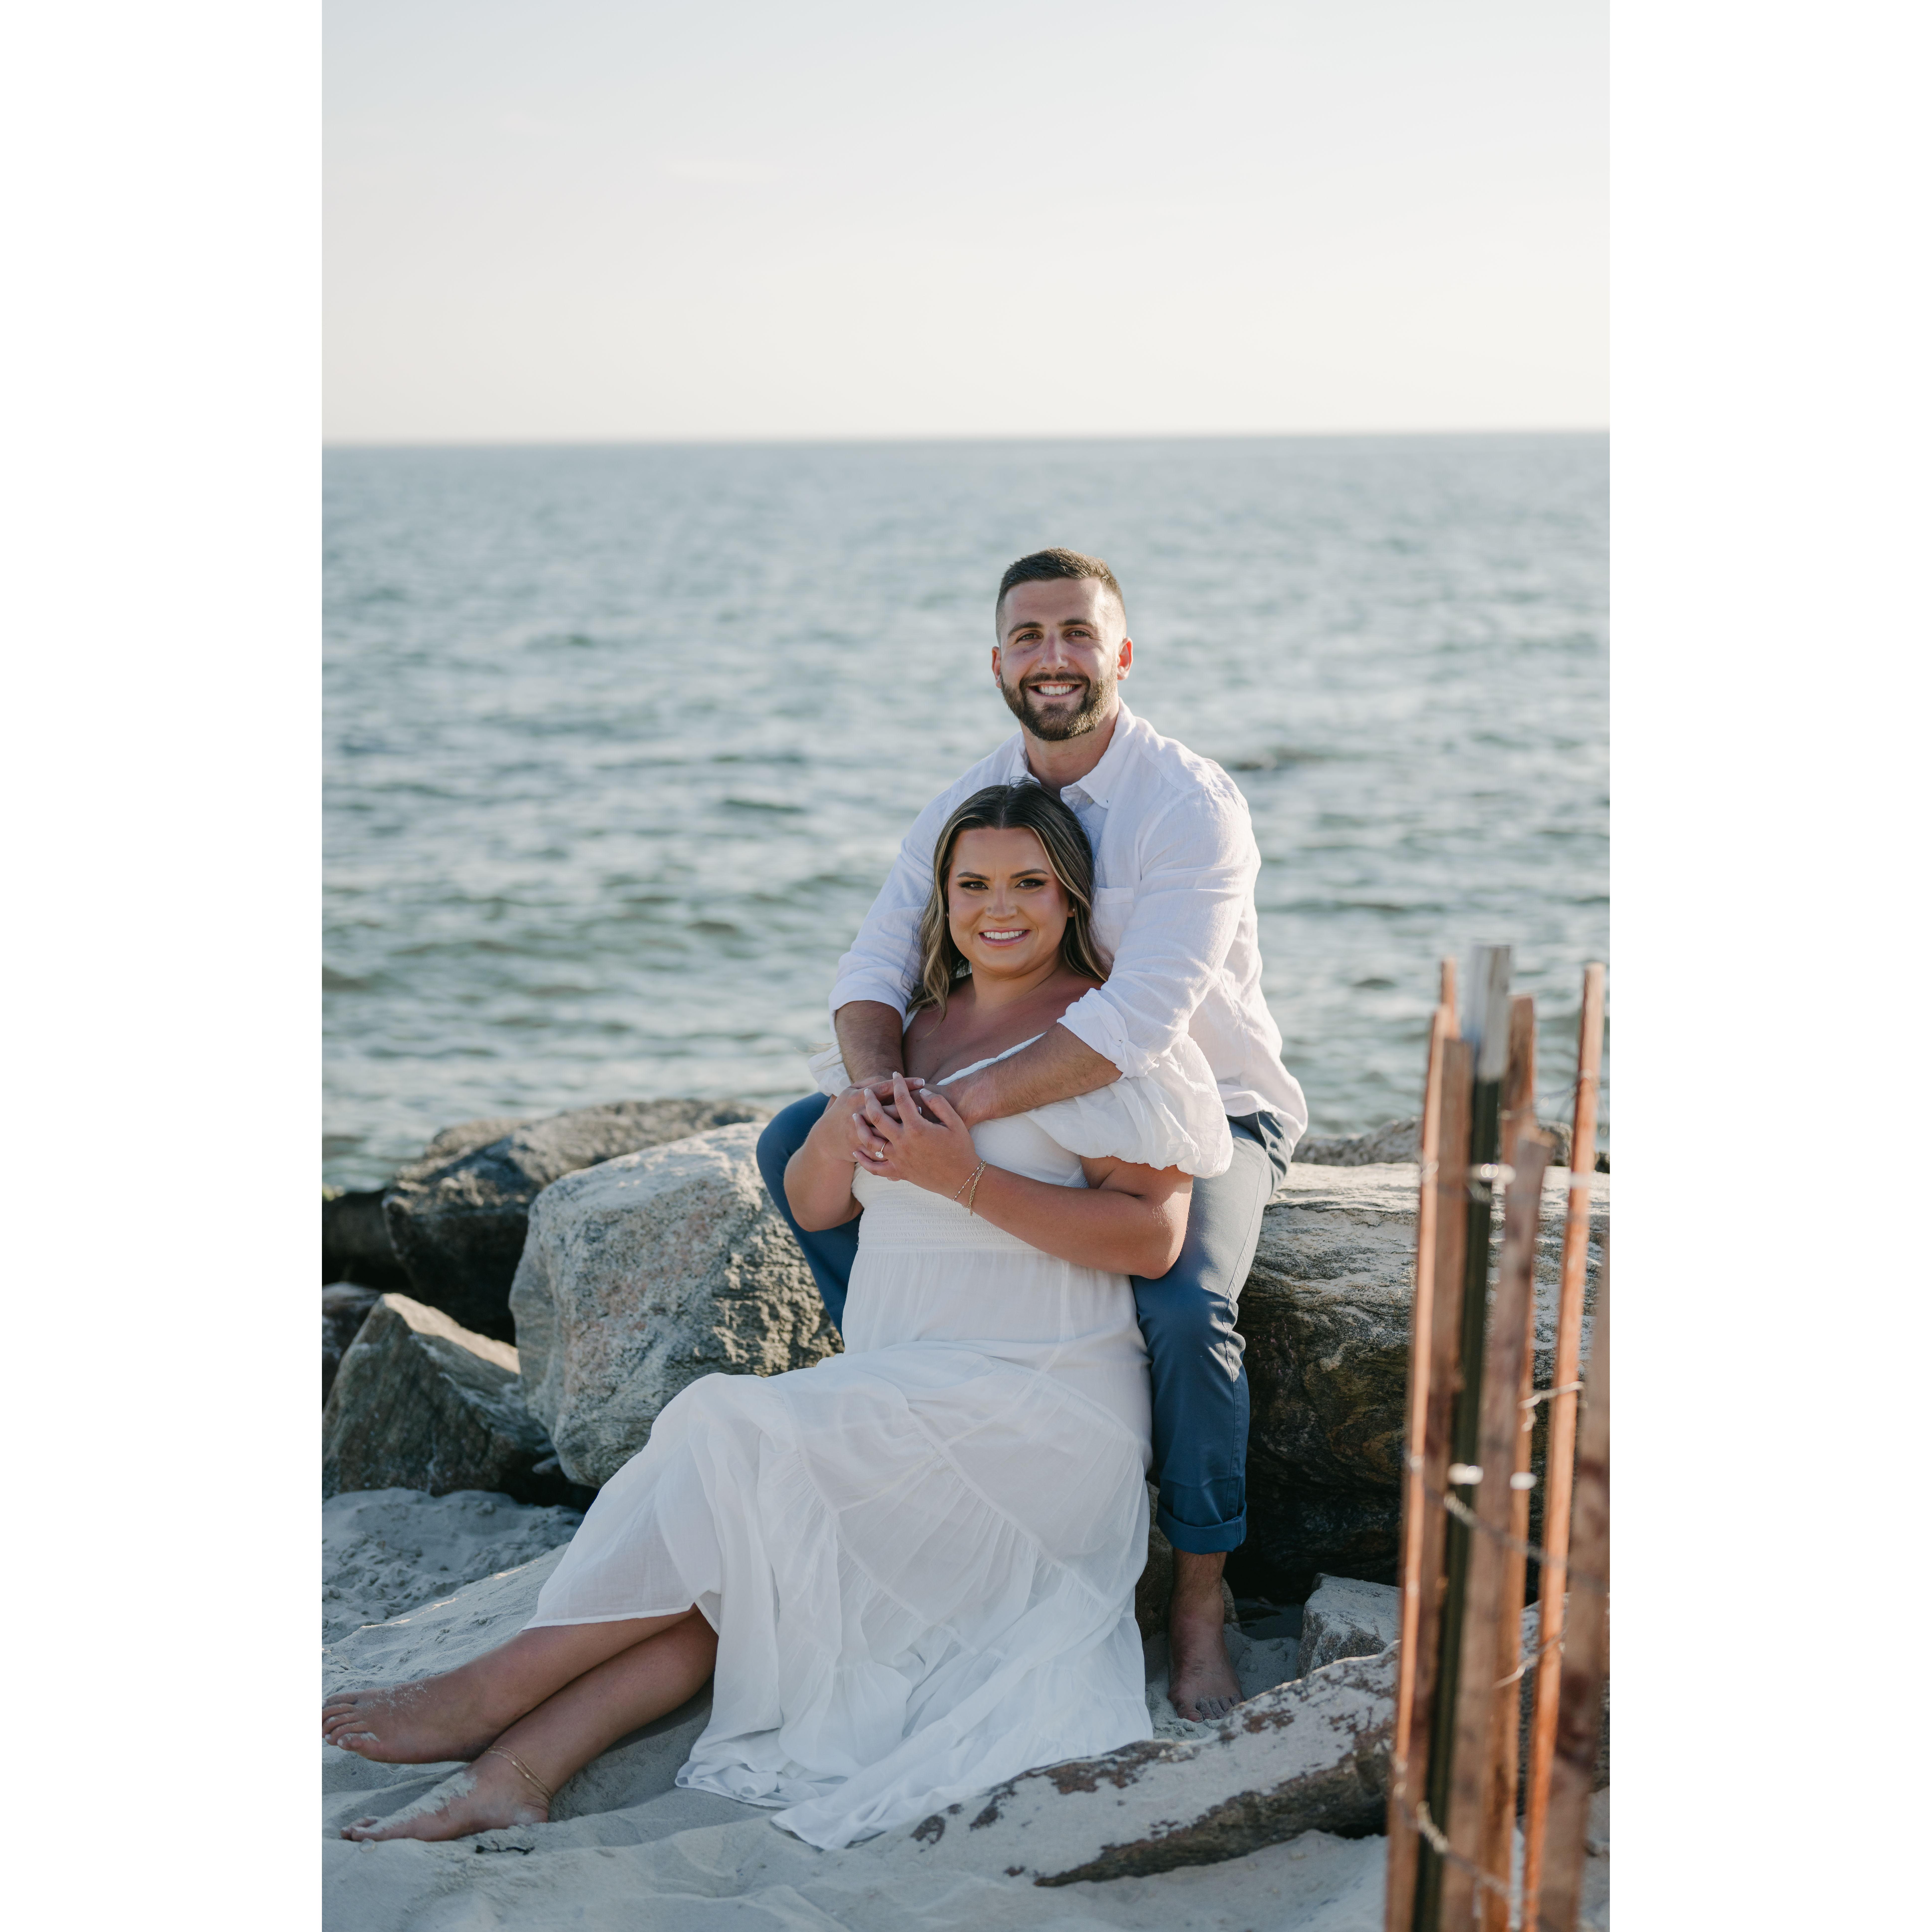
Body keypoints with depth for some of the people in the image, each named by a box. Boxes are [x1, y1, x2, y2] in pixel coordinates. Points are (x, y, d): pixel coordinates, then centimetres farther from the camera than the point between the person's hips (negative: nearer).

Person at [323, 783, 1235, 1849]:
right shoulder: (912, 1025, 18)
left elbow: (1152, 1239, -13)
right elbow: (812, 1205, 15)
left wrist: (965, 1178, -22)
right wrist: (843, 1131, -9)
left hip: (1038, 1406, -6)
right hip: (891, 1394, 6)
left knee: (745, 1441, -25)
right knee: (731, 1555, -21)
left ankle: (492, 1691, -19)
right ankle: (519, 1767, -34)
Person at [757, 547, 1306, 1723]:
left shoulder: (1193, 806, -22)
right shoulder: (969, 804, -2)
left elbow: (1141, 1017, -34)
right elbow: (878, 964, -7)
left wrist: (960, 1104, -42)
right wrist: (879, 1081, -31)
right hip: (1046, 1102, 6)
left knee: (1186, 1306, -35)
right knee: (797, 1146, -6)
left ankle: (1201, 1602, -13)